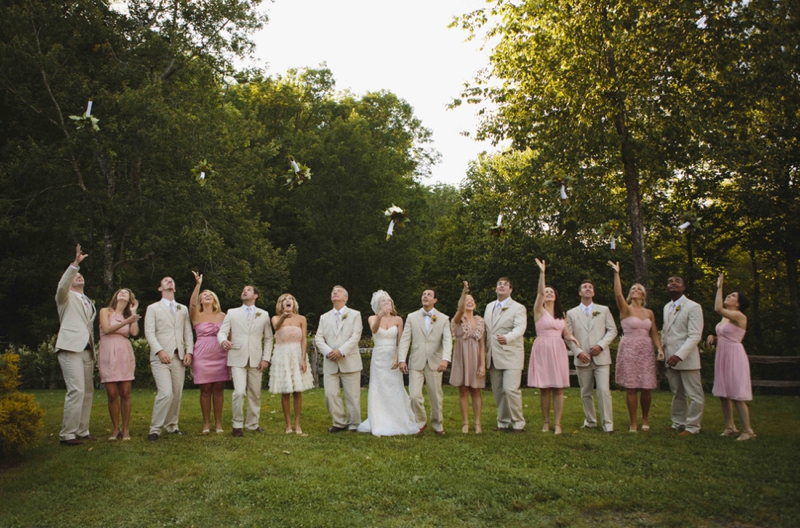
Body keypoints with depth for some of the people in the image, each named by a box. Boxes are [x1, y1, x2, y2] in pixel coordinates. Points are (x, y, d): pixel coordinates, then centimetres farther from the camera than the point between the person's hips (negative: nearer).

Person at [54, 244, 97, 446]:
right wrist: (75, 264, -27)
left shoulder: (89, 303, 25)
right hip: (70, 348, -7)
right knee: (76, 390, -15)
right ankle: (67, 434, -10)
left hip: (87, 351, 7)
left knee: (87, 391, 6)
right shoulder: (66, 297, 7)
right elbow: (62, 285, -17)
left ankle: (82, 431, 13)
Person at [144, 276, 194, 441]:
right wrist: (160, 351, -16)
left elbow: (188, 332, 13)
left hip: (179, 357, 4)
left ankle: (171, 426, 18)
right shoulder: (153, 308, 8)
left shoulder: (183, 309, 18)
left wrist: (189, 352, 0)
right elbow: (149, 332, -2)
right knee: (166, 393, -16)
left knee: (177, 394, 4)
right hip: (161, 357, -4)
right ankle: (155, 429, -4)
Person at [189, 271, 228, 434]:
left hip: (220, 356, 1)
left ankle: (218, 423, 11)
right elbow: (192, 304, -18)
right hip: (202, 356, -1)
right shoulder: (196, 315, 4)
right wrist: (198, 284, -24)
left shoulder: (222, 316, 9)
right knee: (205, 390, 2)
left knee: (219, 389, 3)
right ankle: (206, 423, 12)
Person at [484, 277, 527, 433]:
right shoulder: (489, 307, 16)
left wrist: (507, 338, -38)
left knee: (510, 389, -11)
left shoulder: (518, 308, -3)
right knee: (497, 391, 8)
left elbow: (520, 328, -19)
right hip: (493, 356, 6)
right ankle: (503, 422, 20)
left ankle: (518, 423, 3)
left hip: (511, 355, -6)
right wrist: (486, 351, 14)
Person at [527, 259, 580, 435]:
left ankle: (557, 423, 4)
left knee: (558, 388, -1)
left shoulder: (561, 313, 15)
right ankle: (546, 422, 12)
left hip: (558, 351, 3)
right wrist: (542, 273, -27)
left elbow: (566, 333, 15)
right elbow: (540, 292, -16)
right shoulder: (539, 310, 1)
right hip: (542, 350, -3)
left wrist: (572, 338, -8)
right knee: (544, 388, 1)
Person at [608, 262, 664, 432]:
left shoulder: (649, 313, 12)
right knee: (631, 388, -2)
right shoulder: (626, 309, 1)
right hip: (629, 350, -3)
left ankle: (645, 418, 23)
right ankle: (633, 422, 9)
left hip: (646, 351, 3)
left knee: (647, 388, 0)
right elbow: (618, 294, -17)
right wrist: (616, 273, -23)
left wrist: (660, 348, -5)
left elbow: (654, 333, 10)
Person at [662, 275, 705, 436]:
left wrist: (679, 355, -24)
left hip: (687, 359, -7)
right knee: (677, 394, 16)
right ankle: (678, 423, 25)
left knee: (695, 395, 2)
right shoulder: (667, 307, 15)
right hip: (670, 359, 7)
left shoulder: (693, 307, -9)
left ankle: (692, 427, 12)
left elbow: (695, 336, -16)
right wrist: (661, 351, 10)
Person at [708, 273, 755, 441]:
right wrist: (713, 338, 1)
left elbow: (718, 309, -31)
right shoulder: (725, 317, 12)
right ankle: (730, 427, 20)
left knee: (736, 396, -5)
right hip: (722, 356, 9)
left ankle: (748, 431, 4)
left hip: (734, 356, -9)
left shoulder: (740, 316, -13)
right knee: (723, 394, 10)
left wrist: (719, 287, -24)